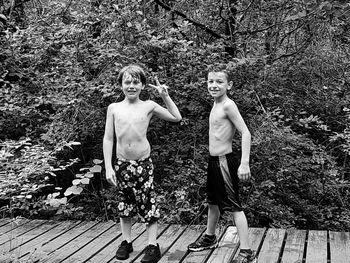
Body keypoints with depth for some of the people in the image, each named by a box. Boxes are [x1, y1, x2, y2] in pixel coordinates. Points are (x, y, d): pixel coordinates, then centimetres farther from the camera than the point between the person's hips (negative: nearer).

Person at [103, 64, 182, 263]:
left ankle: (153, 246, 13)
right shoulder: (114, 108, 2)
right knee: (124, 204, 13)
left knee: (148, 204, 2)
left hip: (143, 163, -2)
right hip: (121, 164, 2)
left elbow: (177, 118, 5)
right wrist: (108, 167, -2)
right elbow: (108, 139, 3)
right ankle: (127, 242, 30)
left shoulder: (149, 106, -1)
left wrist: (165, 96, -3)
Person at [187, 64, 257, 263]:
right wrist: (213, 161, 16)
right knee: (213, 202, 24)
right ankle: (210, 238, 43)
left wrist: (245, 163, -27)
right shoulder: (216, 104, 10)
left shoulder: (228, 105, -17)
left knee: (234, 207, -5)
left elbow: (246, 133, -22)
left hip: (225, 162, -9)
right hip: (214, 161, 9)